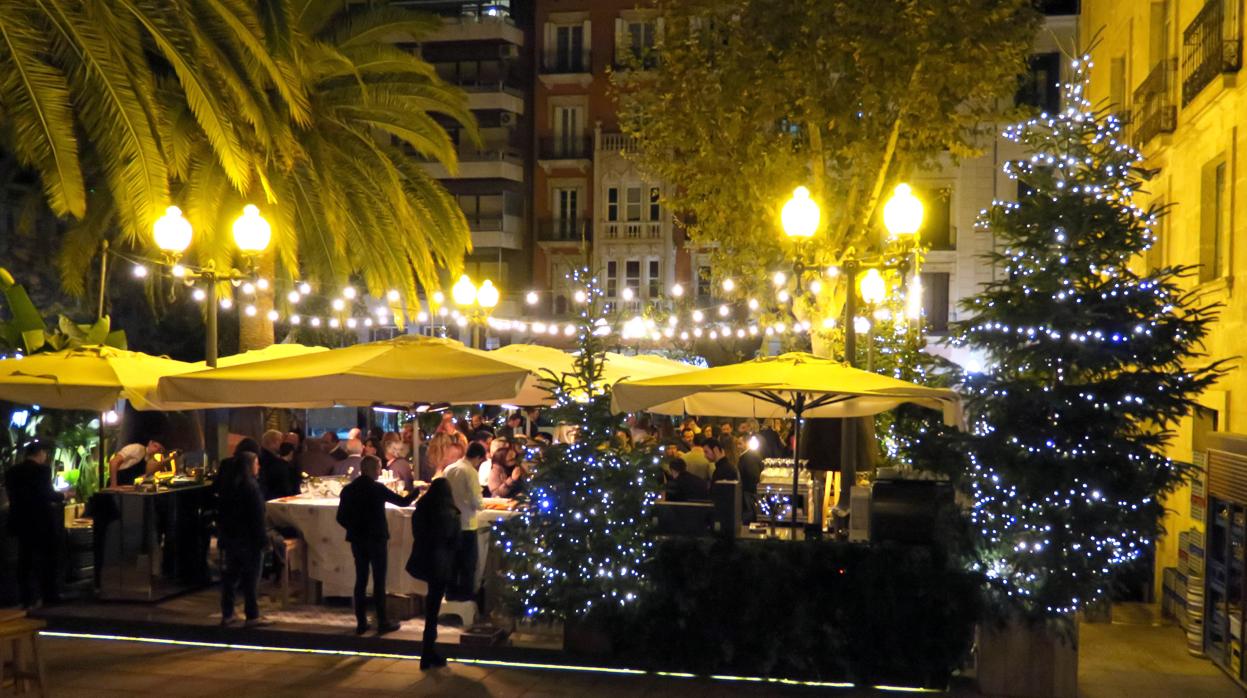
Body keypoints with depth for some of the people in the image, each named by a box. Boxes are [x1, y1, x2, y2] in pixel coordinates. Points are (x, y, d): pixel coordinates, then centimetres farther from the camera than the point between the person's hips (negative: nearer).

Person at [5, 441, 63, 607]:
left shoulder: (11, 472, 6)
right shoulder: (43, 469, -14)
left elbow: (12, 496, 11)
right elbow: (48, 493, -18)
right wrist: (62, 496, 0)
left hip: (21, 522, 6)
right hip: (42, 522, -6)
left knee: (25, 559, 9)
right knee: (47, 558, 5)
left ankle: (27, 598, 9)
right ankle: (49, 595, 8)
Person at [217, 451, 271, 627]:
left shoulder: (227, 484, 8)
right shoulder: (251, 486, -17)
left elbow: (223, 512, 15)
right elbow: (257, 517, -18)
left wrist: (223, 536, 20)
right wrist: (262, 539, -14)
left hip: (229, 536, 8)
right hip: (248, 539, -8)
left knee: (230, 576, 11)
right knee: (250, 578, -1)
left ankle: (227, 614, 15)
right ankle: (252, 616, 3)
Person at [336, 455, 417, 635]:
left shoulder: (348, 490, 1)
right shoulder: (377, 488, -13)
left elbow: (341, 518, 3)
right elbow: (403, 501, -7)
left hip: (357, 540, 5)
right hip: (376, 539, -4)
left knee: (361, 580, 10)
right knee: (379, 581, 2)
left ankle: (361, 623, 13)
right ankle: (382, 623, 6)